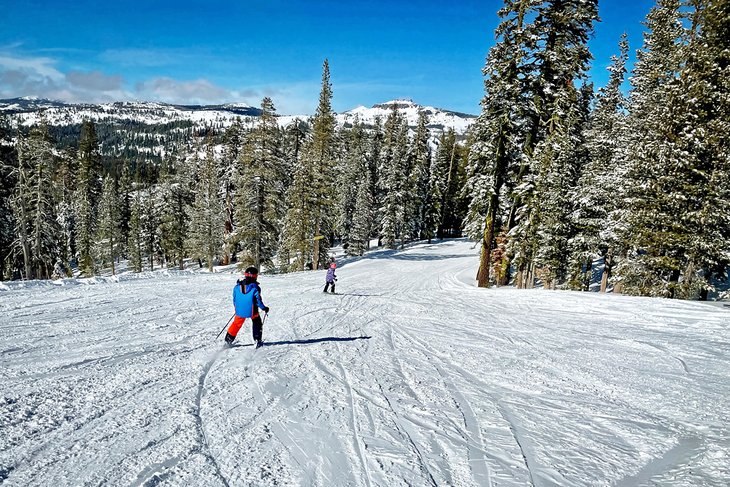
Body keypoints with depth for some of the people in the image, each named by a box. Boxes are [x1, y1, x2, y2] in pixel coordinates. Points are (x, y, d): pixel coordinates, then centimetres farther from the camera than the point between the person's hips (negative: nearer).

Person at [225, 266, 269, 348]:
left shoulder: (237, 286, 0)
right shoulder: (255, 288, -14)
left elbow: (234, 299, 8)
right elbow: (258, 300, -11)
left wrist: (237, 308, 25)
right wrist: (264, 308, 4)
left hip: (240, 311, 4)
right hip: (252, 311, -3)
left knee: (236, 324, 21)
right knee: (257, 323, 19)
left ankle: (228, 340, 24)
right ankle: (257, 340, 13)